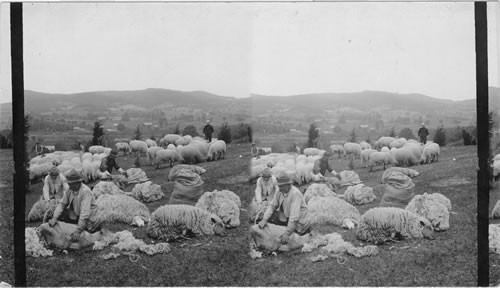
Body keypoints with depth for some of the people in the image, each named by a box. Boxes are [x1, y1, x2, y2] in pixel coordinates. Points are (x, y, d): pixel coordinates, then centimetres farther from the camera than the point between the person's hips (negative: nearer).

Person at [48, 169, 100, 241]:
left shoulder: (85, 191, -26)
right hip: (75, 214, 6)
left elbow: (85, 212, -32)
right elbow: (62, 203, 0)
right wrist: (54, 218, -17)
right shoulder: (70, 190, -5)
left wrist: (78, 231, -38)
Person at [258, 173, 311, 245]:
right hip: (286, 216, 7)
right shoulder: (280, 192, -6)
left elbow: (294, 215, -33)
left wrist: (287, 234, -38)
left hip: (298, 221, -7)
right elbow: (272, 205, -2)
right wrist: (264, 220, -18)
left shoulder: (295, 194, -28)